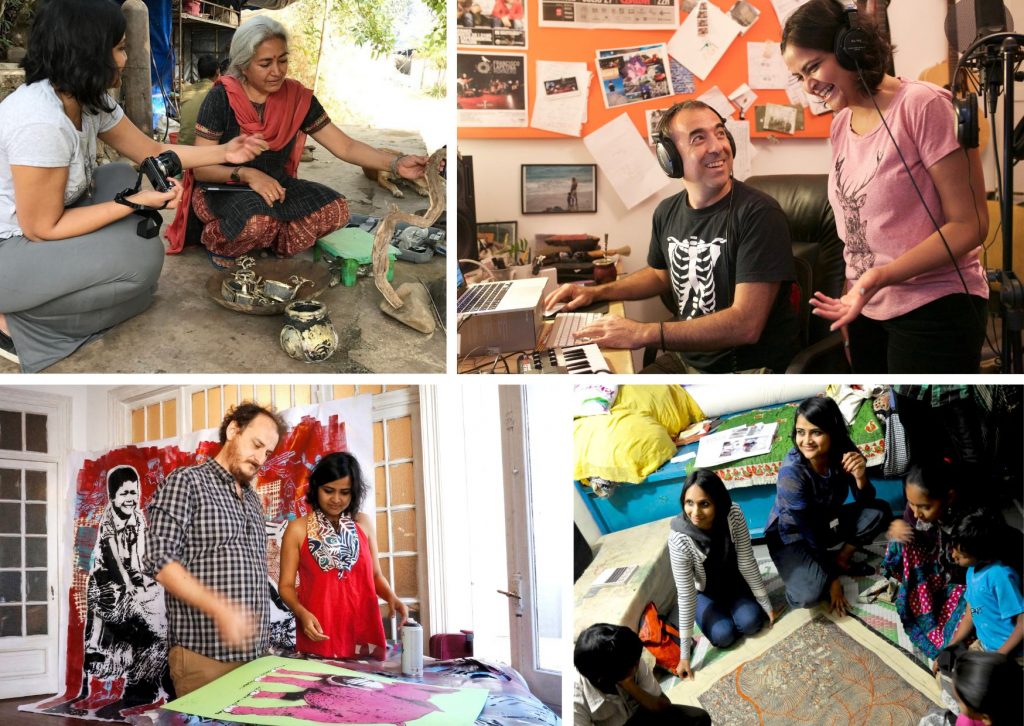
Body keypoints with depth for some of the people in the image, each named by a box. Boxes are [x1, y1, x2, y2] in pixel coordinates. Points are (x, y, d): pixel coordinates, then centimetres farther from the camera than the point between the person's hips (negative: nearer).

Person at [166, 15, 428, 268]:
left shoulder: (297, 98, -6)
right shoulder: (221, 98, -16)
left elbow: (344, 146, -7)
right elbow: (200, 168, -16)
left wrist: (396, 163, -24)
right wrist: (246, 174, -34)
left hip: (274, 185, 4)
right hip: (222, 188, -4)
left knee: (334, 209, -21)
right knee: (259, 219, -38)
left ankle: (267, 242, -2)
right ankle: (217, 241, -5)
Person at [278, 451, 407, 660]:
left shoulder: (363, 523, 9)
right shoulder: (297, 529, 1)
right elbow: (286, 585, 1)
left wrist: (391, 596, -4)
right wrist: (302, 613, -17)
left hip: (364, 634, 2)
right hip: (319, 637, -2)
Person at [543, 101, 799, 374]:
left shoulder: (759, 214, -18)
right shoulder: (668, 212, 4)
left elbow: (746, 324, -25)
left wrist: (642, 333, -26)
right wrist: (596, 292, 13)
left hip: (749, 370, -7)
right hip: (686, 359, 7)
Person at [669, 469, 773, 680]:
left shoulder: (734, 515, -30)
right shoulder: (679, 540, -36)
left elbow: (747, 563, -18)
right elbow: (686, 595, -31)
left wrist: (766, 604, -11)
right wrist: (684, 655, -29)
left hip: (733, 582, 2)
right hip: (704, 591, -2)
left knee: (751, 622, -20)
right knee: (723, 636, -21)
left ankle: (728, 608, 14)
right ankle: (714, 615, 14)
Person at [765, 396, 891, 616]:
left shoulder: (843, 451, -19)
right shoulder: (792, 472, -33)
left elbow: (865, 502, -11)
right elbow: (806, 530, -25)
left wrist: (860, 477, -34)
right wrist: (832, 579, -19)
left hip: (825, 522, 5)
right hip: (791, 534, -5)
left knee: (880, 511, -16)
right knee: (808, 596, -30)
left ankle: (841, 559, 3)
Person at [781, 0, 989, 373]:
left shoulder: (924, 105, -14)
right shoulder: (841, 125, 10)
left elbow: (969, 224, -16)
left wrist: (877, 278, -25)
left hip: (934, 311, -7)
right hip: (869, 312, 7)